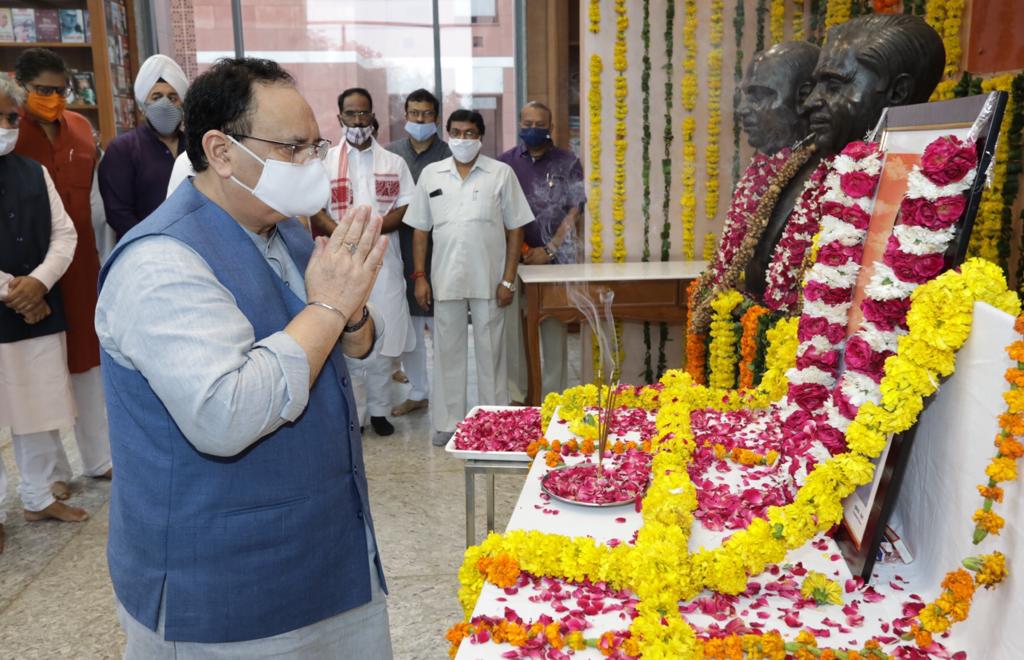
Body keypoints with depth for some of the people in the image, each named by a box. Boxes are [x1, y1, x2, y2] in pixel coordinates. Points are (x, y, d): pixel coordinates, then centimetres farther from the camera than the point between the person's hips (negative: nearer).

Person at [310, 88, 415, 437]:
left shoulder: (393, 162, 11)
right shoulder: (326, 162, 9)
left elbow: (406, 209, 3)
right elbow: (315, 211, 2)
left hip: (384, 259, 1)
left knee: (385, 334, 2)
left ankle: (378, 409, 13)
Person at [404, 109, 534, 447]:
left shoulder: (501, 173, 1)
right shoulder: (430, 174, 8)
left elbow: (515, 229, 1)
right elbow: (420, 229, 10)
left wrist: (508, 279, -6)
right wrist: (419, 276, 3)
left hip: (488, 280, -2)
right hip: (445, 279, 2)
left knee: (491, 352, 6)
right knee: (447, 351, 9)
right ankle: (447, 422, 20)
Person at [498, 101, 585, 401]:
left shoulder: (568, 163, 5)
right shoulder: (505, 162, 10)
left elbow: (575, 211, -1)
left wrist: (549, 250, -9)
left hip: (557, 257, -1)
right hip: (515, 258, 1)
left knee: (555, 329, 2)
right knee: (513, 327, 0)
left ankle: (554, 396, 11)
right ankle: (517, 395, 12)